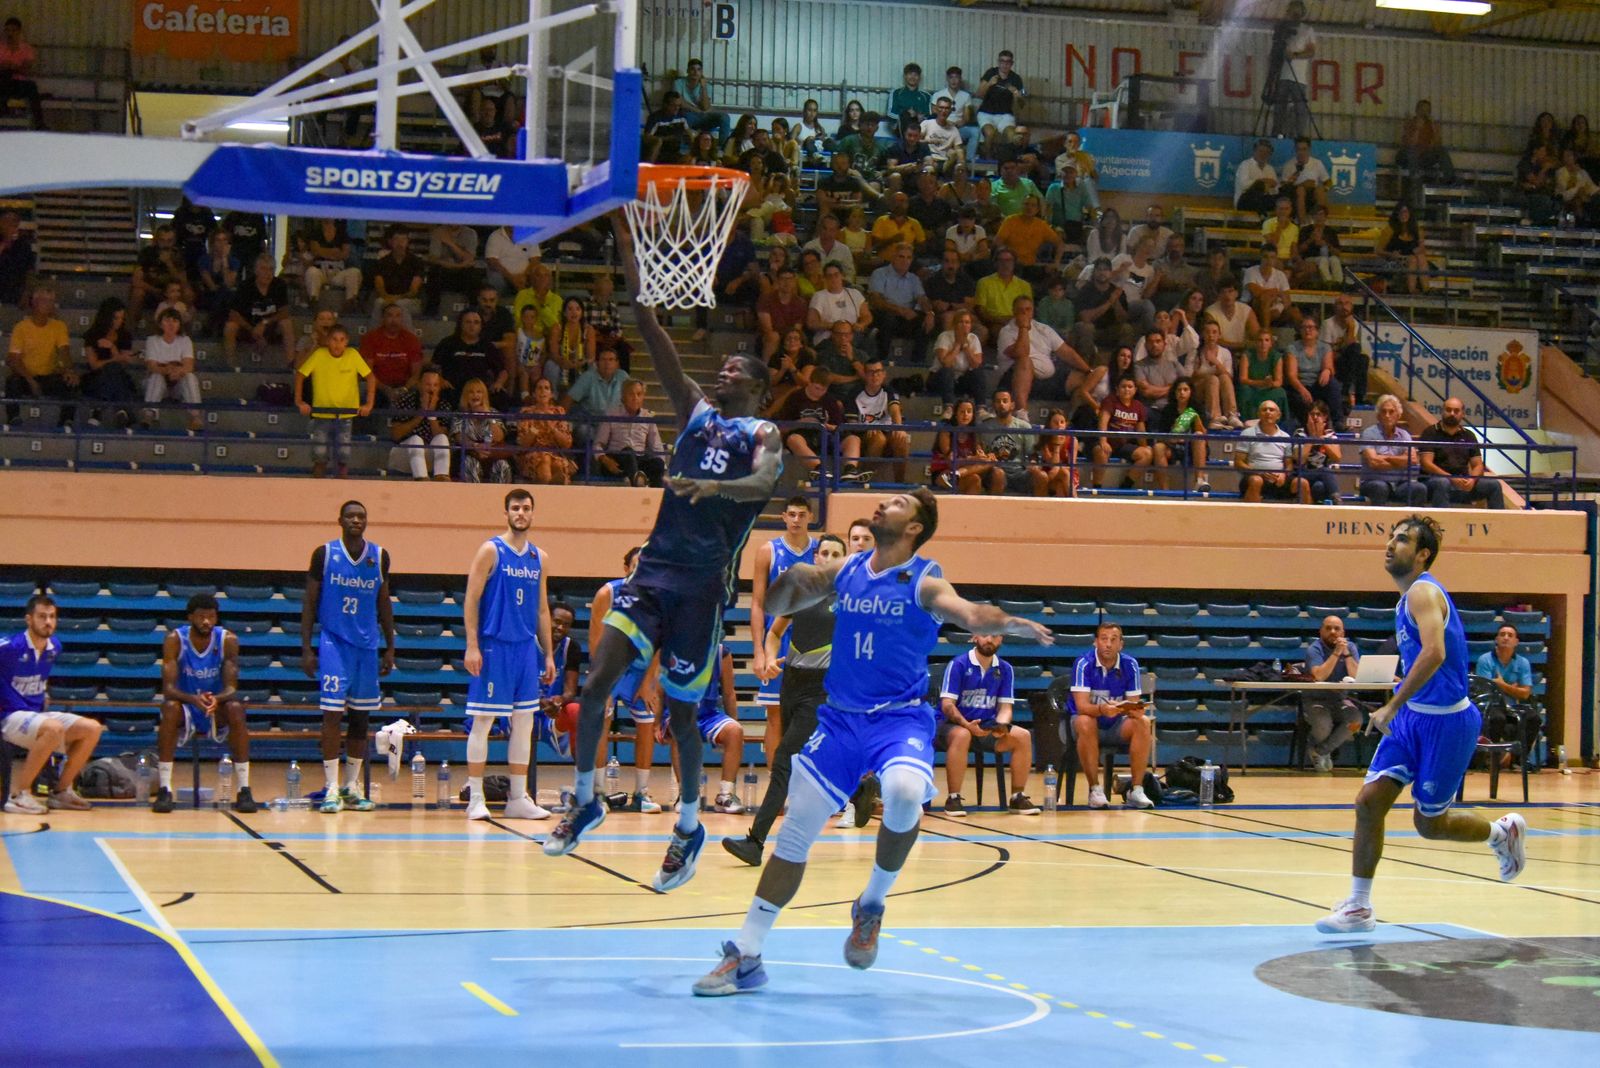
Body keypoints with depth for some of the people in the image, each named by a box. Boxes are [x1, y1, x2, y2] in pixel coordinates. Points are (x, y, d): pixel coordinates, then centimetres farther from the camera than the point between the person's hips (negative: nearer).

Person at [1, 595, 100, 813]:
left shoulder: (54, 647, 6)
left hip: (38, 715, 8)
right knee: (53, 728, -36)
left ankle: (61, 792, 4)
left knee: (92, 729, -7)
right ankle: (18, 795, -26)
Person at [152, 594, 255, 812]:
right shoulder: (175, 640, -16)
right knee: (170, 708, -33)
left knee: (236, 708, -30)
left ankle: (244, 790, -26)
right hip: (186, 706, -1)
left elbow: (231, 688, -18)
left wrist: (217, 699, -42)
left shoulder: (228, 640, -13)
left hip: (217, 709, 1)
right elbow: (168, 688, -23)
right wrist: (194, 699, -43)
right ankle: (164, 790, -30)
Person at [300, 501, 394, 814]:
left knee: (360, 716, 7)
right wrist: (306, 648, -7)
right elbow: (309, 603, 0)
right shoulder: (325, 554, -3)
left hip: (367, 645, 3)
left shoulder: (380, 556, 5)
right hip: (334, 642, -3)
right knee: (332, 713, -9)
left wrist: (390, 648, 9)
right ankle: (332, 789, -7)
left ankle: (353, 787, 16)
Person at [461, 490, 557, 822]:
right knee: (483, 720, -3)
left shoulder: (540, 558, 12)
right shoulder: (490, 551, -4)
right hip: (493, 646, -6)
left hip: (526, 647, 6)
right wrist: (472, 646, -15)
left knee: (524, 723, 6)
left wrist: (548, 654, 13)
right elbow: (471, 600, -7)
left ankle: (518, 798, 12)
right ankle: (475, 798, 2)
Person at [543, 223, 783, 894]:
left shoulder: (763, 434, 1)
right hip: (658, 564, 4)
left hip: (707, 579, -4)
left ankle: (689, 828, 20)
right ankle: (584, 801, 4)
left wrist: (715, 485, -42)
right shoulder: (695, 412, 14)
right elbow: (659, 348, 6)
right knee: (597, 676, -10)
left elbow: (762, 484, -21)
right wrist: (634, 277, -4)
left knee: (680, 707, 2)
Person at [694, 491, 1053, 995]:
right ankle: (745, 955, 12)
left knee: (904, 792, -34)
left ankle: (872, 904, -8)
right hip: (840, 717, 4)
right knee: (795, 831, 3)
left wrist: (1010, 623, -44)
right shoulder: (845, 571, 8)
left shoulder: (924, 581, -6)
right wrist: (791, 577, -6)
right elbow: (775, 606, 16)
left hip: (901, 717, -4)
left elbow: (969, 614, -24)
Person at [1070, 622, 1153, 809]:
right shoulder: (1084, 664, -17)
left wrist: (1134, 709, -34)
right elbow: (1082, 706, -25)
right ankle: (1095, 789, -27)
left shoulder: (1130, 665, -7)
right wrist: (1102, 709, -47)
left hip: (1116, 726, 3)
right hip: (1089, 719, -3)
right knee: (1085, 723, -36)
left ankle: (1136, 790, -21)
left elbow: (1135, 706, -8)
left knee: (1143, 723, -25)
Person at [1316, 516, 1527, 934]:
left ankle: (1502, 832, 31)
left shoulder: (1423, 592, -17)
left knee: (1429, 822, 3)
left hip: (1446, 721, -9)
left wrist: (1393, 706, -31)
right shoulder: (1411, 596, 13)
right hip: (1414, 716, 9)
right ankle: (1358, 907, 4)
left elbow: (1434, 653, -32)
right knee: (1369, 802, -2)